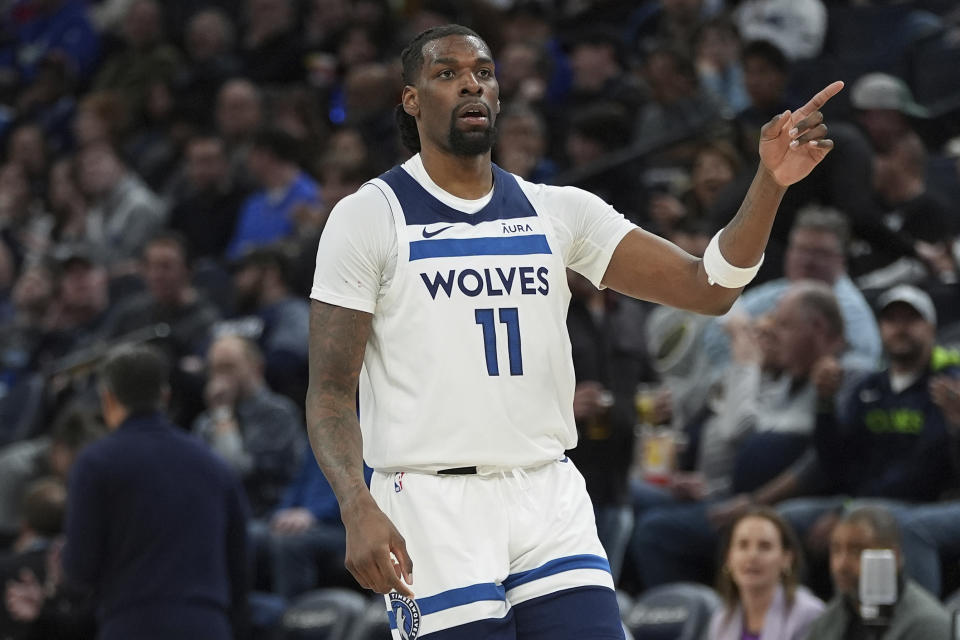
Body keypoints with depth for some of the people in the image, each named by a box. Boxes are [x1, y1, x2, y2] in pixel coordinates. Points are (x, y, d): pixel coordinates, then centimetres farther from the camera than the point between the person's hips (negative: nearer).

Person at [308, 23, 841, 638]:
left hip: (551, 502, 4)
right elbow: (331, 392, -5)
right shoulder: (369, 217, -1)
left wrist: (770, 183, -12)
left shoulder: (558, 212, 10)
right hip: (431, 506, -4)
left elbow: (707, 287, 4)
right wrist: (359, 510, -22)